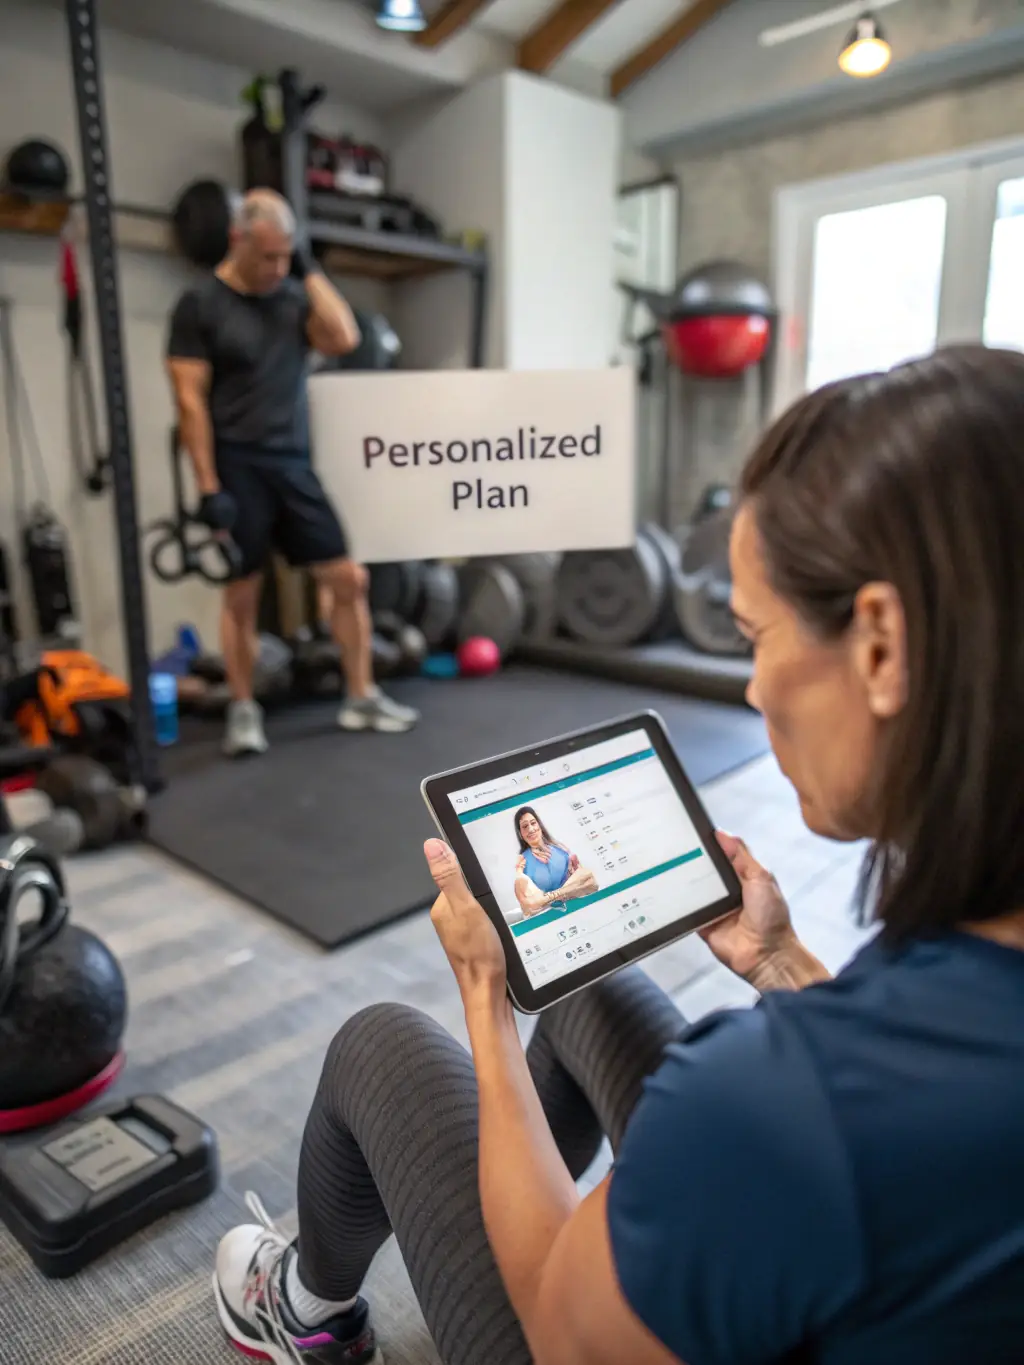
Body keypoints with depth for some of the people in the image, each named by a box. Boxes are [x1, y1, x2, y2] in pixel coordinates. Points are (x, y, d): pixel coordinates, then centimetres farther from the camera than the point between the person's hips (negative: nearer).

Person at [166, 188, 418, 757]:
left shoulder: (293, 296, 11)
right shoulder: (200, 304, -3)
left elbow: (343, 339, -6)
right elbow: (190, 401, -8)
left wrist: (309, 270, -2)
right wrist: (208, 487, -14)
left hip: (294, 464, 5)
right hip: (238, 468, -4)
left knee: (348, 578, 2)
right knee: (242, 594, 2)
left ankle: (361, 699, 14)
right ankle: (244, 711, 17)